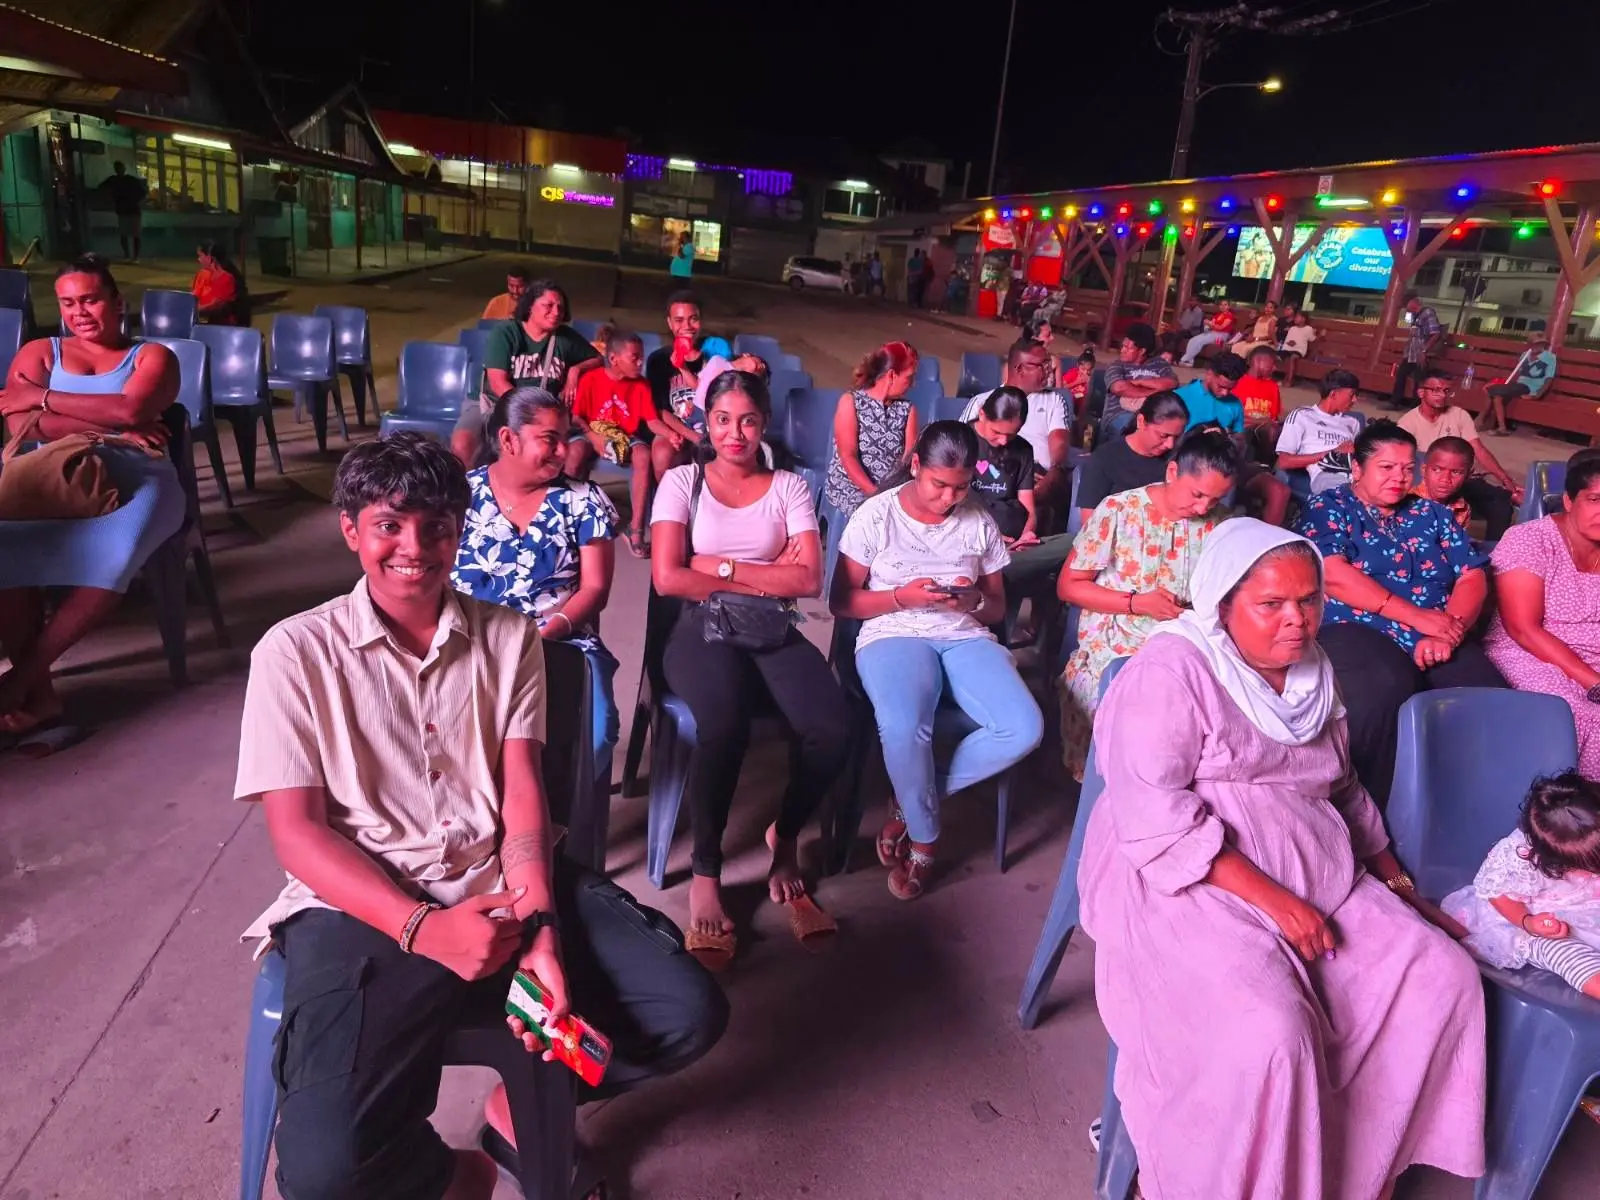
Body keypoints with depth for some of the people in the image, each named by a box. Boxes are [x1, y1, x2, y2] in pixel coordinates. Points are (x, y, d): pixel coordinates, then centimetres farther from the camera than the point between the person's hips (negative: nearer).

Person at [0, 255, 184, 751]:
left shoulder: (152, 356, 17)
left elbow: (130, 410, -6)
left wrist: (45, 399, 3)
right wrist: (106, 429, -9)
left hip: (136, 478, -2)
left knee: (112, 557, -37)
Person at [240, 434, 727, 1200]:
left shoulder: (509, 638, 7)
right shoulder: (295, 651, -1)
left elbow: (523, 800, 0)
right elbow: (297, 831, -5)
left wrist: (539, 928, -16)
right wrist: (421, 927, -19)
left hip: (502, 887, 3)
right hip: (366, 908, -3)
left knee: (689, 1013, -11)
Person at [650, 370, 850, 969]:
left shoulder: (789, 487, 12)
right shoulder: (682, 481, 7)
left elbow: (809, 580, -2)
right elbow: (668, 577, -7)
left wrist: (721, 566, -7)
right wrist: (767, 576, -4)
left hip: (774, 633, 2)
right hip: (702, 631, -2)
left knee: (831, 733, -27)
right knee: (724, 725, -37)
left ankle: (785, 839, 5)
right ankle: (705, 874, -14)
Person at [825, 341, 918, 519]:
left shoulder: (907, 410, 10)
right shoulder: (851, 402, -3)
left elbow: (910, 458, 0)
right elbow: (847, 457, -11)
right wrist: (874, 493, -23)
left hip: (892, 490, 4)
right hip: (849, 487, -4)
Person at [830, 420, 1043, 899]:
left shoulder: (979, 522, 9)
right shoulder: (876, 515, 0)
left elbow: (997, 608, 15)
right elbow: (841, 602, 0)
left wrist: (975, 600, -10)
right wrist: (903, 596, -16)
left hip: (966, 636, 4)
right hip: (893, 635, -3)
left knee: (1024, 729, -24)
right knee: (903, 728, -37)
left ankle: (912, 802, -2)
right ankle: (925, 839, -5)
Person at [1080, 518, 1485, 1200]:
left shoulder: (1311, 672, 14)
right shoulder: (1172, 670, -12)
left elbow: (1343, 789, 26)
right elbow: (1153, 814, -21)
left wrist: (1390, 873, 13)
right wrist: (1268, 896, -23)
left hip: (1315, 876, 8)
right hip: (1188, 884, -8)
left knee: (1442, 978, -8)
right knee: (1269, 1036, -28)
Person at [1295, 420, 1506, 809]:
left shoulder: (1431, 514, 22)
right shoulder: (1328, 507, 7)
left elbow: (1472, 577, 12)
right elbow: (1333, 574, -9)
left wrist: (1449, 631, -9)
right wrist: (1418, 616, -13)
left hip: (1439, 642, 5)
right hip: (1356, 630, -5)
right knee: (1387, 687, -38)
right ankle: (1377, 810, -23)